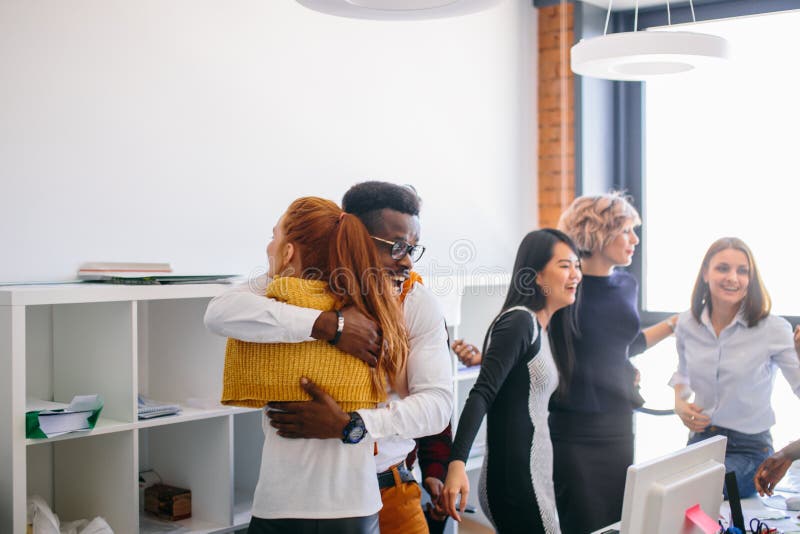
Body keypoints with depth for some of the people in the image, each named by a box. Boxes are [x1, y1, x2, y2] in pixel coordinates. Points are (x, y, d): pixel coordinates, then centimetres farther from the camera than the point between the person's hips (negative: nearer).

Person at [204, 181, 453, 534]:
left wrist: (350, 425, -31)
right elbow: (220, 312, -27)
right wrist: (327, 324, -34)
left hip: (387, 483, 1)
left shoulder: (419, 303, -7)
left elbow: (437, 403, -16)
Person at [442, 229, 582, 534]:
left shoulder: (545, 328, 14)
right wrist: (457, 463, -33)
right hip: (514, 479, -9)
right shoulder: (519, 321, -14)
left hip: (536, 472, 9)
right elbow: (481, 394, -23)